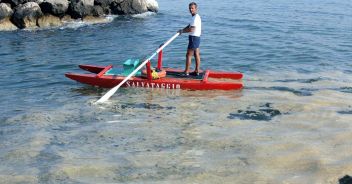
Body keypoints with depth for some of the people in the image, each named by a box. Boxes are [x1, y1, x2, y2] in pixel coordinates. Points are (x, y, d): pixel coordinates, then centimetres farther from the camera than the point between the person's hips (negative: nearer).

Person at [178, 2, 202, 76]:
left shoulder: (196, 17, -18)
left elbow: (191, 29, -25)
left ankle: (186, 72, 0)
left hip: (194, 38, -10)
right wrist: (182, 30, 2)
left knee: (188, 55, -4)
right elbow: (189, 26, 17)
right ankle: (197, 71, 17)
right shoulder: (195, 17, 15)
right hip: (196, 38, 10)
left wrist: (182, 31, -12)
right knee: (196, 55, 11)